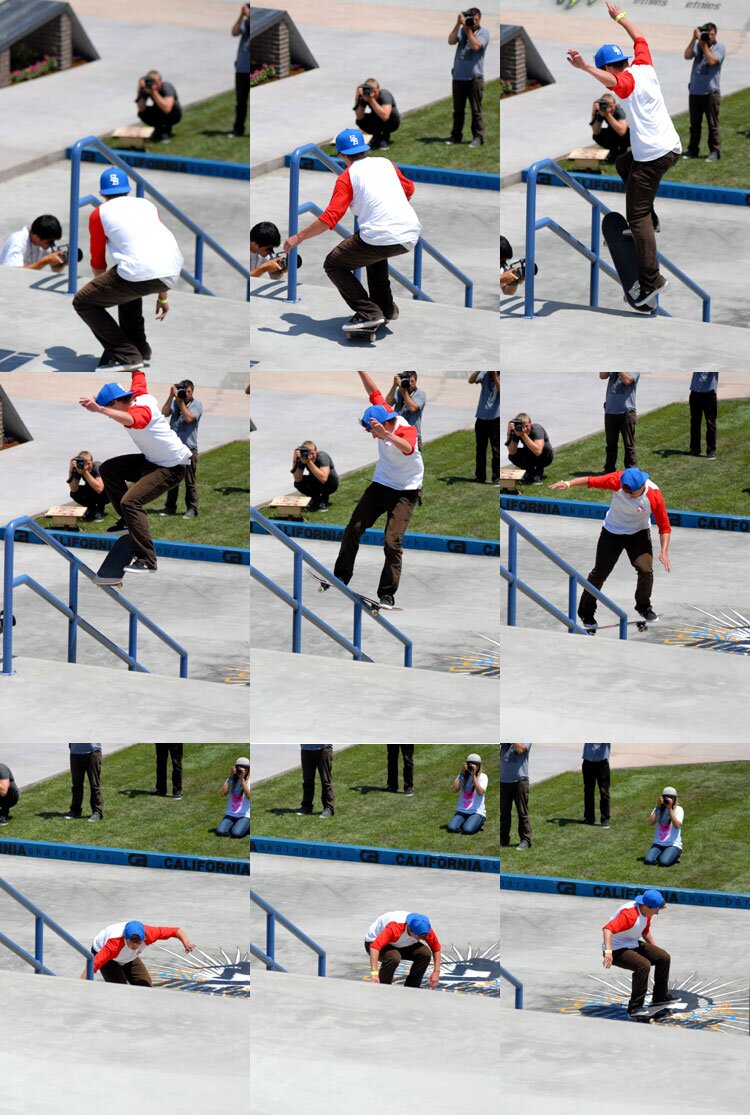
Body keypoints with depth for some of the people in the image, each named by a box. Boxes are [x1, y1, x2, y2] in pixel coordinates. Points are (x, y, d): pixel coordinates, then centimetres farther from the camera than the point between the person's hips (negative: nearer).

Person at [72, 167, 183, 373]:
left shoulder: (99, 214, 16)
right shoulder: (147, 205, 29)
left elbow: (98, 263, 23)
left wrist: (104, 294, 42)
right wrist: (163, 297, 46)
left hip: (140, 272, -6)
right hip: (173, 272, 6)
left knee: (82, 303, 8)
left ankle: (126, 356, -2)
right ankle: (139, 346, 34)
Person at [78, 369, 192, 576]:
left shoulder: (143, 410, -29)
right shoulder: (140, 394, -3)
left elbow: (132, 420, -55)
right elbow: (138, 375, 20)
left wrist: (99, 410, -68)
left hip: (172, 468, -10)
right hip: (152, 461, 10)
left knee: (131, 501, -26)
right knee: (108, 469, 15)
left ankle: (146, 561, -28)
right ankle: (127, 520, 23)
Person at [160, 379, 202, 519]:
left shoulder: (196, 404, 0)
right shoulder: (175, 402, 9)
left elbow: (189, 418, -15)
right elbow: (165, 413, -6)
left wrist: (181, 401, -11)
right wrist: (171, 396, -12)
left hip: (189, 448, -4)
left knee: (190, 481, -1)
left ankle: (191, 509, 4)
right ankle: (170, 507, 17)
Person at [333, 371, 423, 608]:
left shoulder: (407, 431, -28)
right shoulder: (384, 411, -8)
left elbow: (407, 447, -52)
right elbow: (373, 392, 9)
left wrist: (387, 436, -72)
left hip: (405, 491, -7)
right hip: (380, 485, 7)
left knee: (392, 542, -17)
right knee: (353, 530, 4)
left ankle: (387, 595, -12)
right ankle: (340, 578, 16)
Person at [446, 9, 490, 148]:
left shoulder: (483, 32, -2)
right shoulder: (461, 30, 7)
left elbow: (476, 46, -17)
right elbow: (451, 41, -8)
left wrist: (468, 29, -13)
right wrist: (458, 24, -14)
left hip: (474, 77, -4)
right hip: (458, 76, 4)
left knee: (476, 110, -2)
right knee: (458, 109, 12)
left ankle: (478, 137, 2)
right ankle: (456, 135, 20)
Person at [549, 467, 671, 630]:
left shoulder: (654, 496, -28)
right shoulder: (617, 481, -28)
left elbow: (664, 526, -21)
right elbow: (592, 481, -23)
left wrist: (664, 552, -30)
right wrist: (569, 484, -37)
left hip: (639, 533, 0)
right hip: (612, 533, 0)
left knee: (646, 569, -14)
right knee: (600, 572, 1)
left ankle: (644, 607, 14)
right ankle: (586, 612, 18)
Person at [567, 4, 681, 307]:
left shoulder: (626, 81, -14)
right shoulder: (645, 67, 8)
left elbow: (611, 80, -40)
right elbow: (639, 37, 27)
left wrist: (585, 68, -56)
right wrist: (620, 17, 40)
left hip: (651, 155, -9)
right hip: (672, 146, 9)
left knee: (637, 217, -9)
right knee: (623, 164, 35)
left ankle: (650, 280, -17)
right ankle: (649, 221, 33)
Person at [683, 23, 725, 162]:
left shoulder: (720, 47, -2)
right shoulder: (697, 45, 8)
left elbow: (711, 61, -17)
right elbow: (687, 56, -8)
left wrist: (704, 44, -13)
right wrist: (694, 39, -14)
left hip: (711, 92, -4)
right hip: (695, 91, 4)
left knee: (712, 124, -1)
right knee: (694, 124, 12)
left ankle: (715, 152, 4)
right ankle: (693, 150, 20)